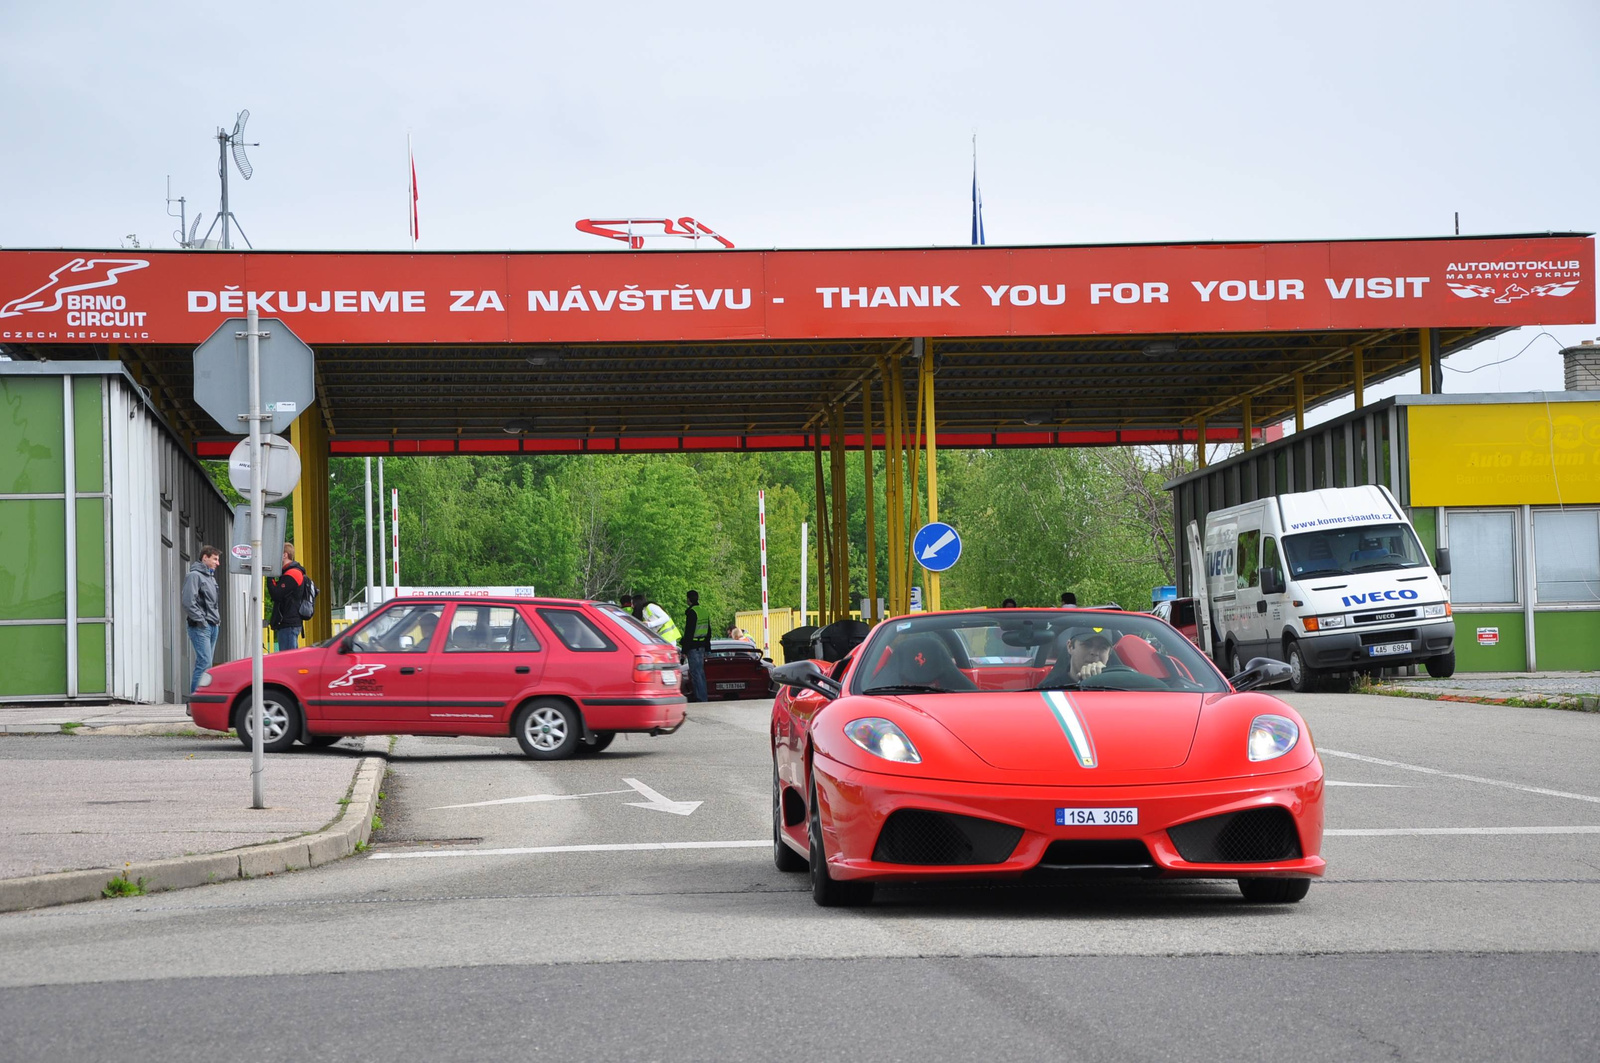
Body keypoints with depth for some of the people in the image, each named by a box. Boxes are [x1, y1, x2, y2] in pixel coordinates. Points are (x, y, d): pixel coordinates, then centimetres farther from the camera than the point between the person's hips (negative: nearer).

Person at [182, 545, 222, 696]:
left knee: (205, 664, 8)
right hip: (200, 627, -9)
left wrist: (218, 618, 14)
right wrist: (200, 621, -16)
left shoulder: (211, 577, 20)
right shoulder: (194, 575, -8)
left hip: (213, 626, 9)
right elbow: (189, 602, -17)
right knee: (204, 663, -15)